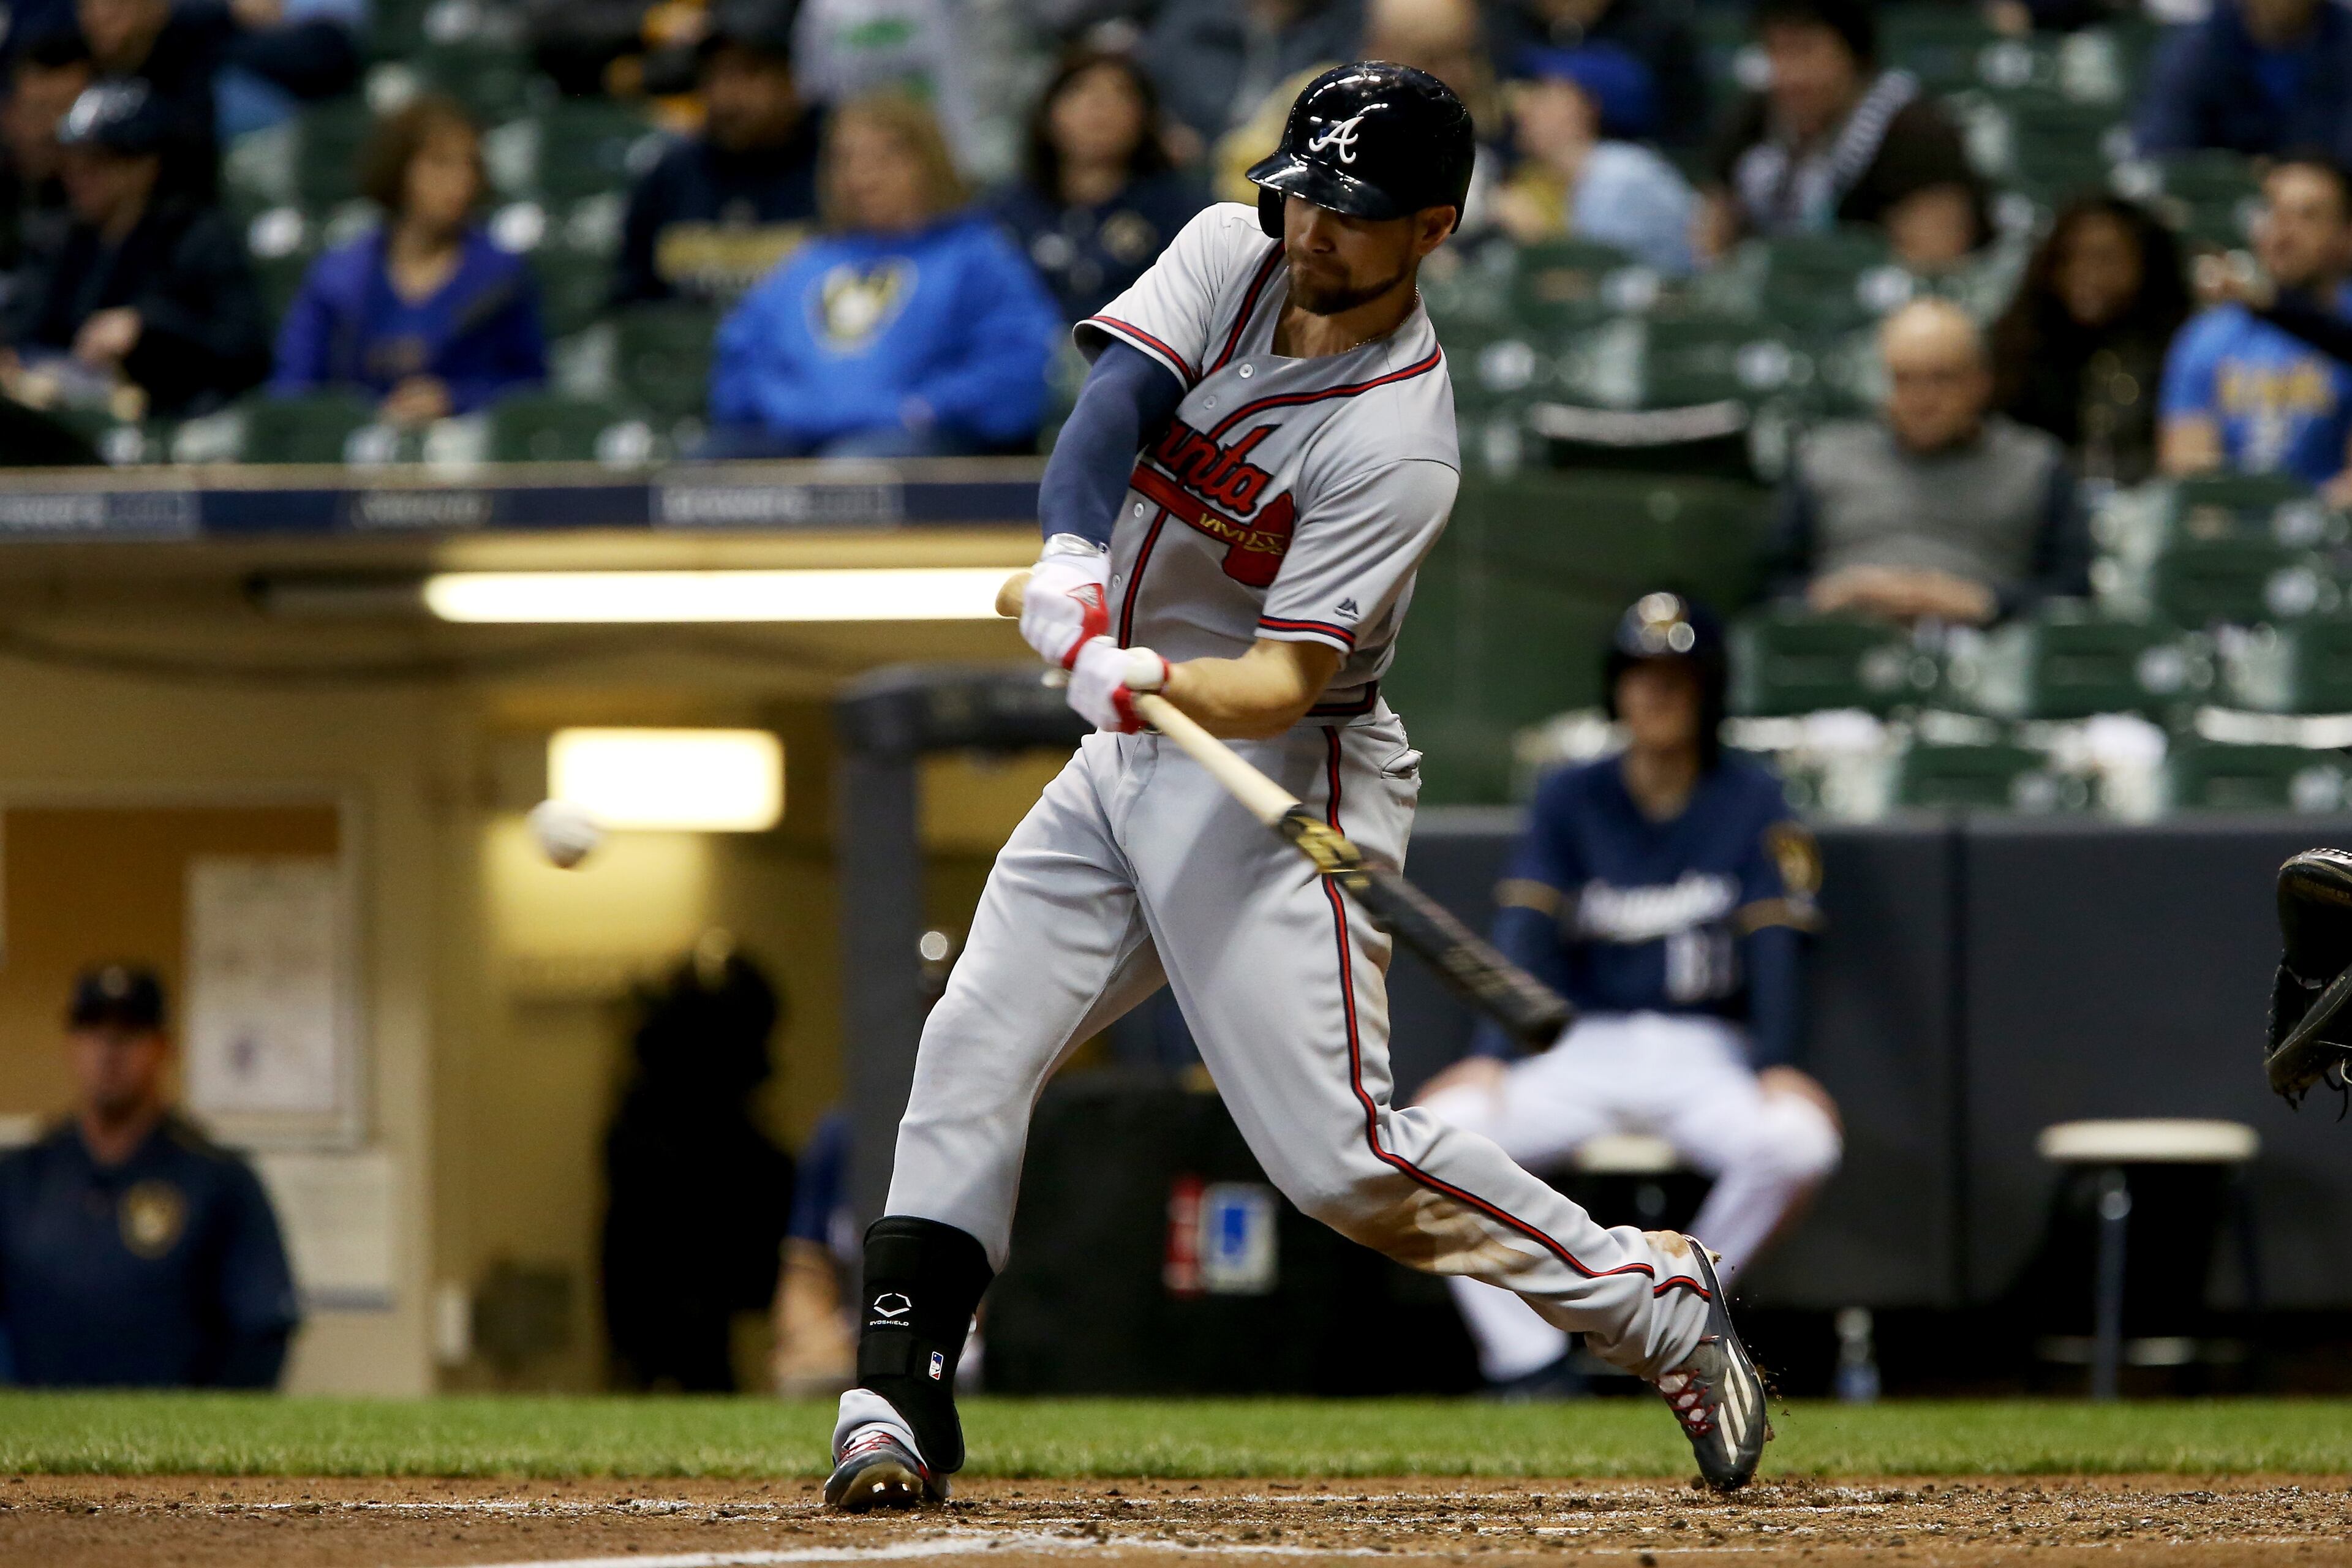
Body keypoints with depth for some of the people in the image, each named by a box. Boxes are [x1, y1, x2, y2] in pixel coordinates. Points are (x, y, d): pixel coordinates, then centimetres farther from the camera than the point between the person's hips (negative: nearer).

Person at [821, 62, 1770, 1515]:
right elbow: (1112, 403, -18)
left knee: (1339, 1153, -12)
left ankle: (1657, 1304, 2)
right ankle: (896, 1410, 1)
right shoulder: (1230, 255, -2)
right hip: (1126, 757, 7)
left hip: (1285, 778, -7)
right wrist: (1073, 556, -38)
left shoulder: (1399, 442, -20)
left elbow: (1285, 681, -25)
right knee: (968, 1063, -2)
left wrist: (1153, 680, -46)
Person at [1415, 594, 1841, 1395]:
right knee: (1438, 1128, -26)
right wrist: (1490, 1054, -19)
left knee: (1798, 1140, -33)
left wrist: (1776, 1066, -21)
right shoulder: (1569, 800, 9)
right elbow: (1525, 933, -3)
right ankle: (1527, 1359, -20)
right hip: (1583, 1051, 1)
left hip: (1706, 1056, -1)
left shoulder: (1752, 803, 5)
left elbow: (1774, 942, -4)